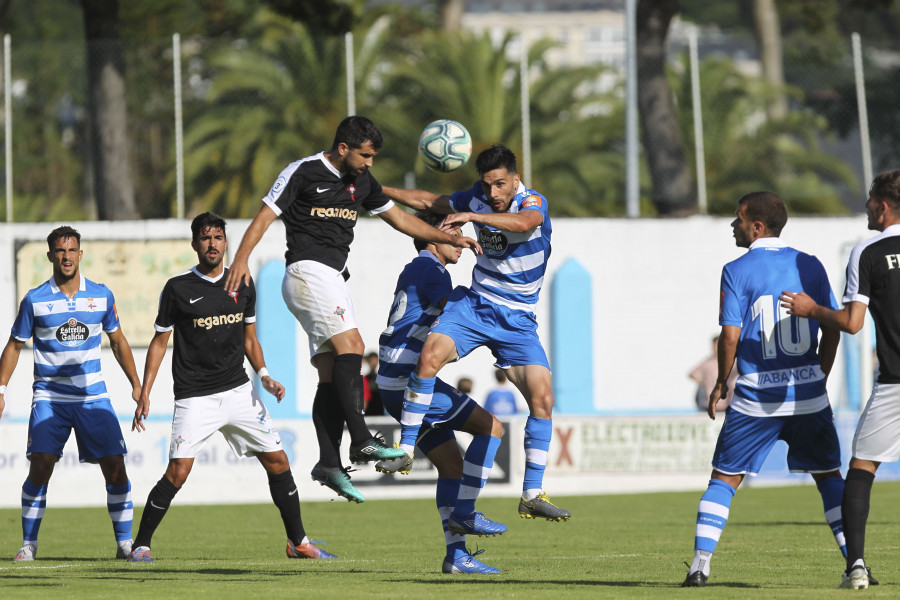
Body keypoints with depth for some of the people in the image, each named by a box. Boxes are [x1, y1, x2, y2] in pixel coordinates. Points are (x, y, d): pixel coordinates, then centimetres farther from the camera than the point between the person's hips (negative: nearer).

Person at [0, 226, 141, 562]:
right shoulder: (35, 300, -2)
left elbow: (118, 342, 16)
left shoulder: (101, 295, 4)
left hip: (93, 397, 2)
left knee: (115, 467, -5)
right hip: (49, 398, -2)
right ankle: (28, 544, -1)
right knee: (40, 467, -14)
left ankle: (125, 543, 6)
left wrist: (136, 385, 13)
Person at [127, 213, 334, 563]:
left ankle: (298, 543, 12)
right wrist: (144, 395, -3)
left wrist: (264, 376, 2)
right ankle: (141, 545, -2)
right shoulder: (178, 288, -4)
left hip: (238, 391, 4)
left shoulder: (243, 286, 7)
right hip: (194, 398, -4)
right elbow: (159, 342, 3)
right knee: (178, 472, -15)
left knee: (277, 461, 0)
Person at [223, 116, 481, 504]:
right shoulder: (303, 172, -6)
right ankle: (361, 442, -28)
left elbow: (398, 217, 26)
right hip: (308, 271, -8)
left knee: (332, 374, 0)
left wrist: (449, 239, 22)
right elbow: (266, 215, -10)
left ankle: (329, 463, -4)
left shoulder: (361, 180, 16)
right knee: (350, 344, -22)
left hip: (334, 279, 8)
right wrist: (241, 258, -24)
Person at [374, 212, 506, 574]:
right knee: (490, 426, -8)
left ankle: (455, 555, 5)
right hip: (408, 381, -10)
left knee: (452, 465, 8)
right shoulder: (430, 268, -8)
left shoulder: (415, 270, 23)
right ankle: (464, 513, -8)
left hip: (396, 384, 10)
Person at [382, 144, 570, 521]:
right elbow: (431, 203, 17)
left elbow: (523, 222, -38)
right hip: (474, 305, 2)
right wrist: (380, 191, 16)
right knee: (430, 354, -26)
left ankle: (532, 496, -5)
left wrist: (472, 216, -47)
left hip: (517, 319, -2)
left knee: (542, 398, -14)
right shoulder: (478, 199, 0)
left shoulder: (533, 203, -13)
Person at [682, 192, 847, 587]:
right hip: (807, 394, 2)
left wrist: (721, 383, 6)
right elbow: (833, 329, 7)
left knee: (724, 479, 7)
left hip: (756, 398, -2)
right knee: (829, 476, 14)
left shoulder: (736, 271, -5)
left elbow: (730, 336, -9)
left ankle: (700, 564, -1)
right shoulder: (810, 266, 5)